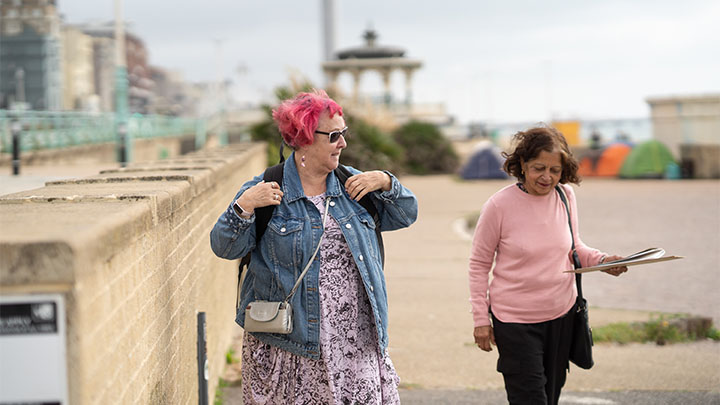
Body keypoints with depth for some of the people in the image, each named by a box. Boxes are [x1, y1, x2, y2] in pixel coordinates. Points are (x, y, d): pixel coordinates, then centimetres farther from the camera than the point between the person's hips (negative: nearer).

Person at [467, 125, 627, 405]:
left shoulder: (566, 196, -1)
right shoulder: (499, 205, -14)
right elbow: (479, 264, -5)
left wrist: (601, 260, -6)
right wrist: (481, 319, -5)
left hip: (562, 315, 5)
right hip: (515, 319, -5)